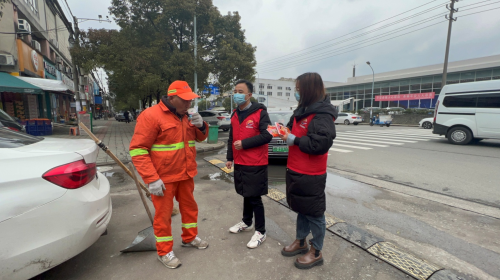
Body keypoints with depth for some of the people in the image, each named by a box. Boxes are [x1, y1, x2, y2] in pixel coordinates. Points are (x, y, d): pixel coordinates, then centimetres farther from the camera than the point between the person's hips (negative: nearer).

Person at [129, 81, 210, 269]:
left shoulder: (185, 116, 9)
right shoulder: (151, 115, -15)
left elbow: (200, 137, 16)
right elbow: (138, 150, -19)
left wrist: (201, 126, -8)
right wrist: (151, 179, -23)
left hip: (185, 175, 7)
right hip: (163, 178, -7)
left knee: (190, 207, 19)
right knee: (163, 215, 7)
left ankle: (190, 238, 41)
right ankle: (164, 252, 28)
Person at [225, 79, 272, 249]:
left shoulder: (260, 112, -11)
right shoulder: (235, 115, 11)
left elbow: (267, 135, -19)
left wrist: (244, 143, -20)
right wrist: (230, 158, 15)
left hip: (256, 164, -6)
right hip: (239, 163, 7)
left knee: (255, 197, 2)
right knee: (246, 194, 20)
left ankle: (260, 232, 19)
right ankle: (247, 223, 39)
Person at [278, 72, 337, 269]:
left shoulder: (322, 114, -18)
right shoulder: (302, 110, 11)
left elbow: (322, 143, -28)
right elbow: (294, 129, 20)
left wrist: (295, 140, -21)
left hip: (311, 174, -9)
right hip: (295, 170, 9)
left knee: (314, 212, 8)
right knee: (301, 209, 21)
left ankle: (316, 252, 27)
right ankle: (301, 242, 40)